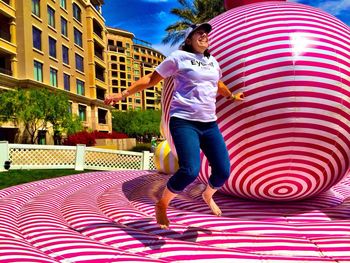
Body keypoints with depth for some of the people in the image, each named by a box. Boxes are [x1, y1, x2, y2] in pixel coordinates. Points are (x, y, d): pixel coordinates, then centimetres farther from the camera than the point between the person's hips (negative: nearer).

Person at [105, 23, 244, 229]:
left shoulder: (213, 62, 18)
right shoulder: (179, 57, 1)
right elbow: (151, 79, 3)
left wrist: (232, 96, 53)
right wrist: (123, 94, -1)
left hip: (210, 123, 6)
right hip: (184, 121, -6)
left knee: (223, 171, -1)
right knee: (190, 171, -24)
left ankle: (208, 195, 35)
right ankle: (162, 205, 5)